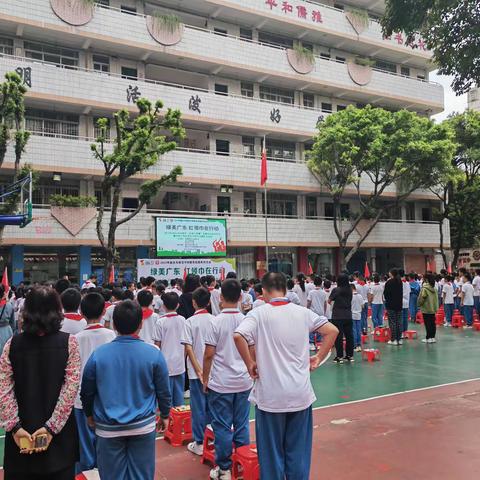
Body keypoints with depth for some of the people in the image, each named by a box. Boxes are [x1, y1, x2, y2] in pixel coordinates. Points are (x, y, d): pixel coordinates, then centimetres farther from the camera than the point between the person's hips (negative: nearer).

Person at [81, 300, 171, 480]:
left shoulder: (98, 354, -11)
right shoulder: (154, 353, -12)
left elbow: (86, 391, 1)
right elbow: (163, 391, -2)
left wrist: (89, 415, 20)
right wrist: (165, 415, 15)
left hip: (108, 429, 1)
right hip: (143, 426, 0)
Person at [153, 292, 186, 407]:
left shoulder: (161, 322, -11)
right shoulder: (182, 320, -1)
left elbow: (157, 344, -7)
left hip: (166, 364, -3)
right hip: (180, 364, 3)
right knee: (179, 394, 12)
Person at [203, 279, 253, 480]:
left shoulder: (216, 322, -12)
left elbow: (209, 354, -11)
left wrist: (205, 379, 0)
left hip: (220, 383, -4)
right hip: (244, 382, 4)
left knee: (222, 427, 6)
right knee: (242, 425, 14)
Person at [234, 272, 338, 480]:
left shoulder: (259, 314, -8)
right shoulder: (303, 312, 3)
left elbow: (238, 336, -24)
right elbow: (332, 331, 5)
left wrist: (250, 364, -11)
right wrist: (318, 358, 10)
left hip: (270, 396, -3)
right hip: (301, 394, 3)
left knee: (272, 451, 11)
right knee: (298, 451, 15)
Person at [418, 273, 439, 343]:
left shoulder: (425, 288, -15)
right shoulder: (434, 288, 6)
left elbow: (421, 298, -13)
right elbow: (436, 298, 11)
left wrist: (419, 304, 4)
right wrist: (435, 307, 19)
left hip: (426, 309, -7)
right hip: (433, 308, 7)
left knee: (428, 324, -1)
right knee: (432, 323, 10)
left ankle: (428, 338, 2)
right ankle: (432, 337, 15)